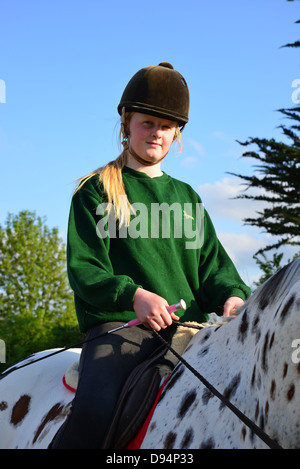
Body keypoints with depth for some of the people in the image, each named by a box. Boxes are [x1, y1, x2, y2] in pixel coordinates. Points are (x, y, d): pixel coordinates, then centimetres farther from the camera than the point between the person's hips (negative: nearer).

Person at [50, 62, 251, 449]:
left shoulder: (186, 197, 24)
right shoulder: (96, 192, 10)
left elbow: (212, 264, 17)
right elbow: (82, 267, 0)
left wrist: (232, 295, -7)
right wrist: (133, 294, -19)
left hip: (190, 326, 5)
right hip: (120, 325, -4)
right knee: (94, 412, -33)